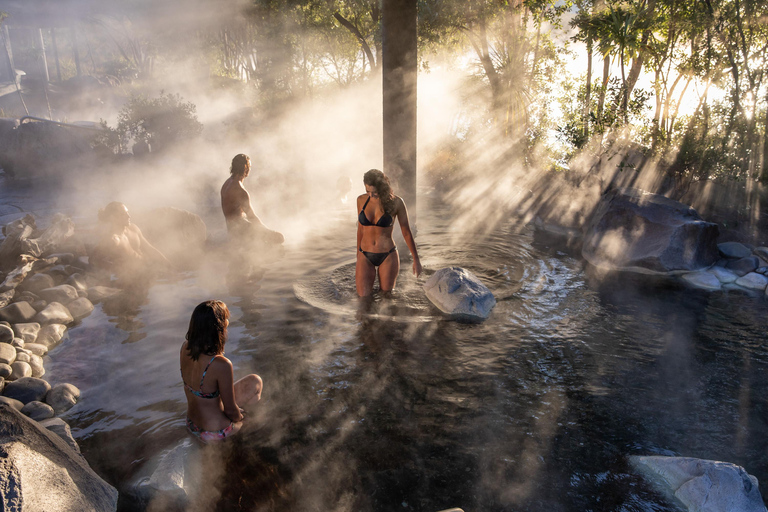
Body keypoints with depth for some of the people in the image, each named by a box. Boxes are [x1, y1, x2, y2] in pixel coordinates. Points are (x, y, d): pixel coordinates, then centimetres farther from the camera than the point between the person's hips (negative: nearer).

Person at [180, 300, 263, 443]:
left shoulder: (185, 348, -13)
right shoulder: (221, 365, -34)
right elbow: (230, 411, -19)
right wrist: (239, 417, 0)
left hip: (192, 426, 7)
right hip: (214, 434, -7)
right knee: (255, 382, 9)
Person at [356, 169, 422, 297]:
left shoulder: (396, 202, -9)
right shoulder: (361, 200, -1)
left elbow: (406, 232, -1)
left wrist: (416, 260, 3)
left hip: (387, 257, -2)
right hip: (365, 257, 2)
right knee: (363, 298, -3)